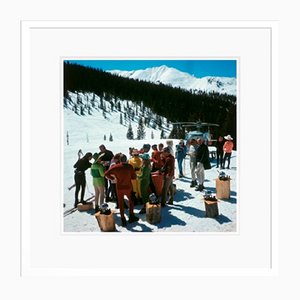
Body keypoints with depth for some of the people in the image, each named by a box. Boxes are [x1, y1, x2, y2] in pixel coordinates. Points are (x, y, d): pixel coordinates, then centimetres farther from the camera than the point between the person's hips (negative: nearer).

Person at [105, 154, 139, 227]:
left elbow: (106, 173, -13)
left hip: (119, 188, 0)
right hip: (128, 187, 0)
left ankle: (123, 220, 20)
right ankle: (131, 217, 26)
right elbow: (134, 177, -5)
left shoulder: (116, 167, -11)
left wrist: (112, 178, 1)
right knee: (131, 201, 22)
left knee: (121, 203, 14)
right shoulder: (130, 166, -12)